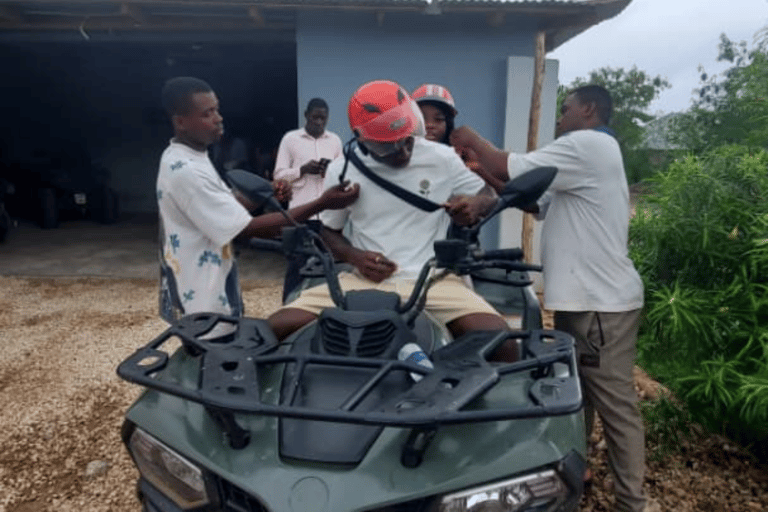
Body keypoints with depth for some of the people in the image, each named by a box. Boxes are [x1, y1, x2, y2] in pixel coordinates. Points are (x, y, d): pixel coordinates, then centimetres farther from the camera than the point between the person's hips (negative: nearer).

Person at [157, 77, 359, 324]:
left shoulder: (189, 158, 7)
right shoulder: (185, 171, -26)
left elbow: (225, 208, 14)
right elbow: (248, 228, -28)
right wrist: (321, 204, -28)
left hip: (207, 290, 10)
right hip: (200, 299, -10)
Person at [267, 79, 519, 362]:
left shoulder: (442, 159, 1)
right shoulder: (341, 171, 3)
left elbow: (488, 194, 14)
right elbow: (328, 230, 15)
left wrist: (475, 204, -12)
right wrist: (354, 256, -8)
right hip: (364, 282, 2)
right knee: (275, 329, -14)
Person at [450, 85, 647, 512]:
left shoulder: (587, 145, -12)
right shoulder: (587, 156, 21)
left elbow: (511, 168, -15)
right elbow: (534, 200, 17)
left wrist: (472, 139, 2)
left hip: (601, 301, -10)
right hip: (587, 297, 10)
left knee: (616, 405, 0)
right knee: (578, 398, 18)